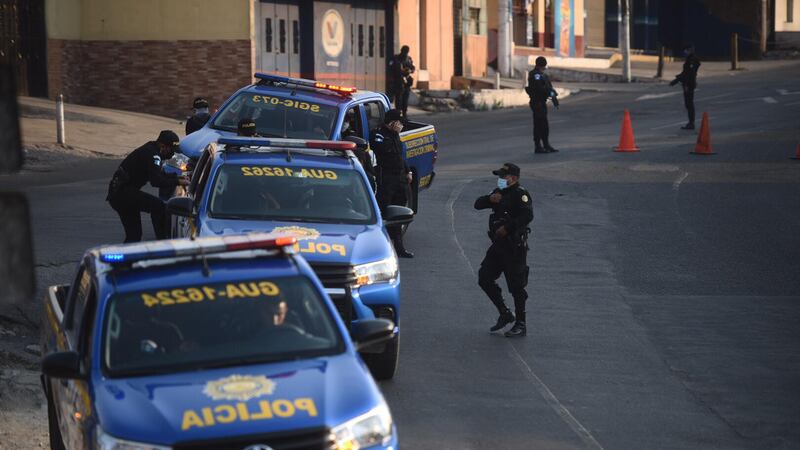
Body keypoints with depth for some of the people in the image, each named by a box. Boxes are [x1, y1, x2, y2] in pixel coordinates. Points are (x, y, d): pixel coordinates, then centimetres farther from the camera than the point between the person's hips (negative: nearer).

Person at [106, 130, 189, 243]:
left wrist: (176, 177, 19)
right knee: (158, 206, -20)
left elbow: (159, 175, 30)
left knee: (133, 234, 12)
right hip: (123, 192, -11)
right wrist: (177, 182, -19)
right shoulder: (151, 154, -16)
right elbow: (156, 181, -25)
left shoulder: (150, 150, 16)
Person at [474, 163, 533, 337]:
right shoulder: (499, 193, 16)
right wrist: (490, 199, -8)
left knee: (516, 286, -4)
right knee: (484, 279, 8)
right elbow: (478, 204, 12)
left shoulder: (520, 194, -11)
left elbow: (527, 215, -26)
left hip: (515, 247, -9)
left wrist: (507, 228, -26)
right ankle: (505, 314, 19)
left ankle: (521, 325, 3)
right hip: (498, 245, 9)